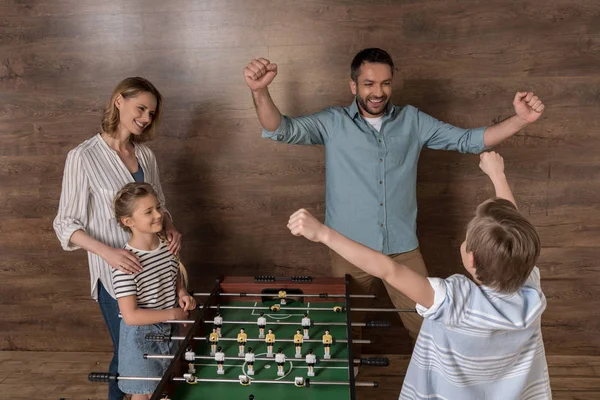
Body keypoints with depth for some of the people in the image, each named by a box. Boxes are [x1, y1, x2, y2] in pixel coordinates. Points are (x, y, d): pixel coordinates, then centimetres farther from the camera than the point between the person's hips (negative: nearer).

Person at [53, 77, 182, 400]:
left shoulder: (145, 154, 4)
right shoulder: (83, 157, -12)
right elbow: (66, 224, -11)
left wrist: (170, 229, -7)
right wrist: (108, 252, -26)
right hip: (116, 273, -5)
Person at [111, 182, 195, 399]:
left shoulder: (167, 244, -8)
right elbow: (130, 316, -28)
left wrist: (182, 293, -7)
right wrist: (173, 313, -21)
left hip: (169, 330, 6)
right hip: (142, 336, -6)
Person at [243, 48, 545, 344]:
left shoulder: (412, 121, 4)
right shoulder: (333, 123, -2)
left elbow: (468, 140, 3)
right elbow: (280, 130, -13)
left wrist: (520, 120, -11)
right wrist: (260, 91, -33)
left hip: (403, 248, 1)